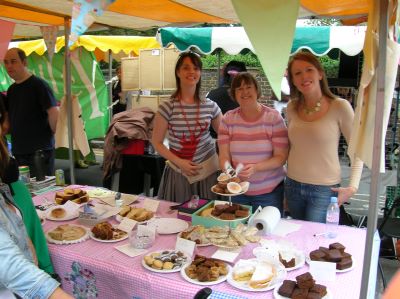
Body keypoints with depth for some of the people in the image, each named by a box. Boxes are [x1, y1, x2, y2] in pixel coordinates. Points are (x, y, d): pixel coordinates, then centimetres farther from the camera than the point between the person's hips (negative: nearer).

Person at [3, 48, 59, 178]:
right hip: (18, 151, 7)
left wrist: (51, 137, -7)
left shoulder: (39, 85, -10)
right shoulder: (11, 90, 13)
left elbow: (54, 113, -16)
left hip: (40, 151, -7)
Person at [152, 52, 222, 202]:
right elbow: (157, 143, -3)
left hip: (208, 169, 2)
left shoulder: (210, 106, -1)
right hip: (178, 171, -2)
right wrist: (179, 162, -13)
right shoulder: (167, 107, -8)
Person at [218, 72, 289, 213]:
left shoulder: (274, 117, -7)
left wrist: (255, 168, -25)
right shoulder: (228, 119, -1)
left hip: (270, 191, -2)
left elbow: (281, 157, -10)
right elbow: (224, 157, -2)